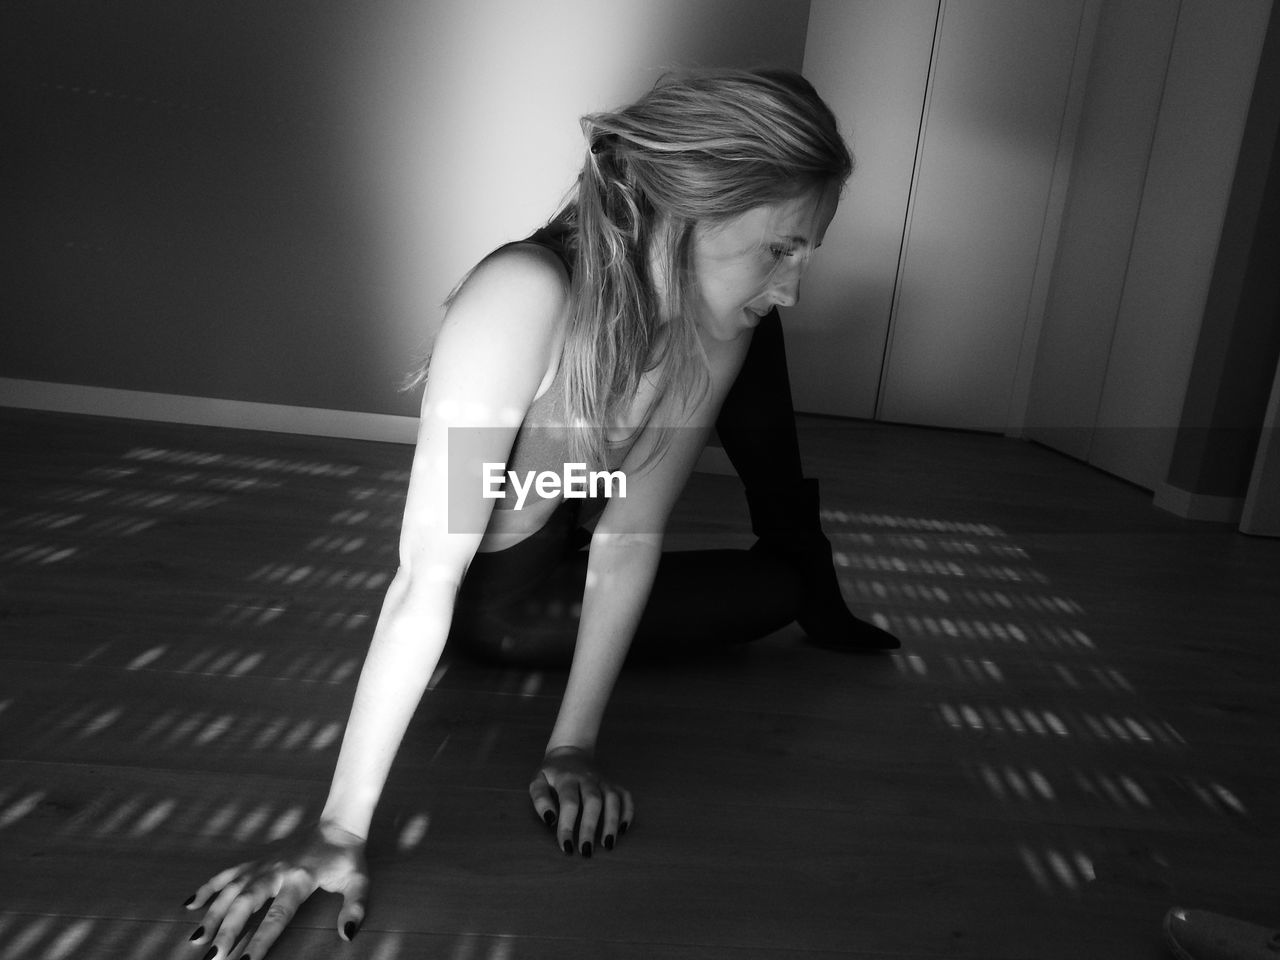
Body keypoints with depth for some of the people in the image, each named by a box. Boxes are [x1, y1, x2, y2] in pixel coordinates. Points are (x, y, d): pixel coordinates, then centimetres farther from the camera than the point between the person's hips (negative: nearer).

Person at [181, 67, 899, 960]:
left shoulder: (717, 323, -20)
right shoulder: (524, 298, -39)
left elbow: (628, 542, -18)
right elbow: (427, 580, -38)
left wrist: (576, 744, -21)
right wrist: (341, 832, -33)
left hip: (572, 525, 5)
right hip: (498, 594, -4)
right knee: (781, 591, -7)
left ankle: (811, 576, 22)